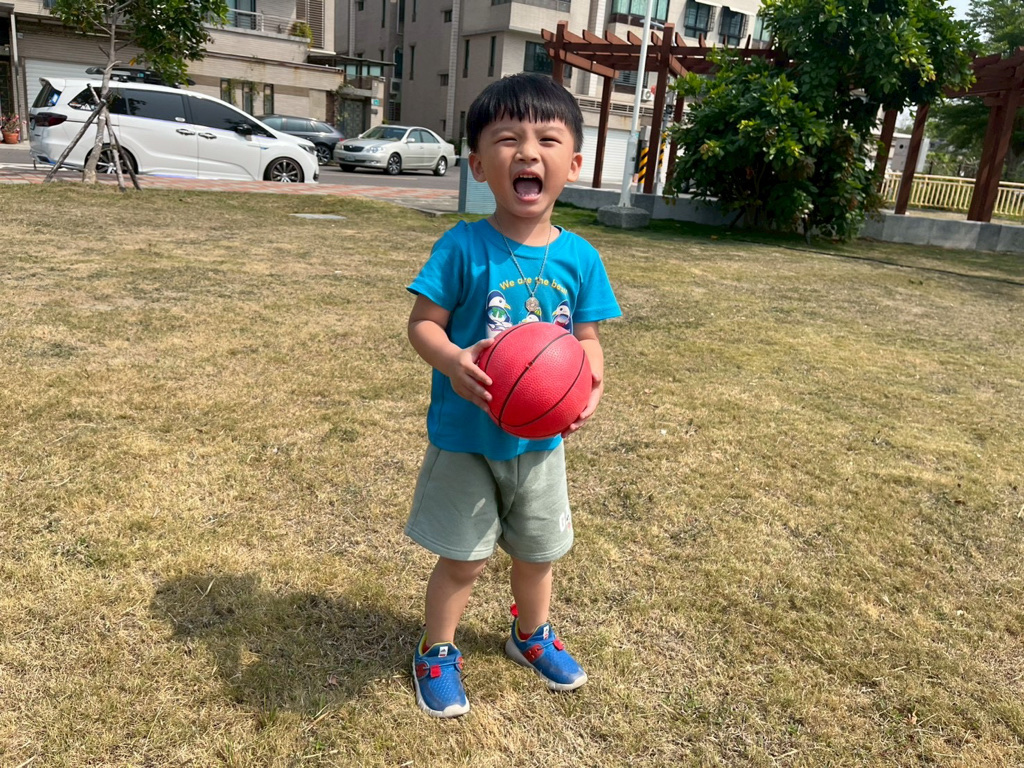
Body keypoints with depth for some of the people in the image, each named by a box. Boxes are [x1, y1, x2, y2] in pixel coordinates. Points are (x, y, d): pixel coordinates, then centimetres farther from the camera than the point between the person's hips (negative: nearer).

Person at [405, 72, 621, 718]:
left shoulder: (578, 256, -7)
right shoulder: (463, 246, -17)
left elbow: (588, 336, 1)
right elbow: (423, 323, -13)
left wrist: (592, 383, -19)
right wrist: (452, 361, -34)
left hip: (540, 439, 4)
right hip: (465, 437, -3)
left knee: (537, 551, 23)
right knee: (463, 559, 11)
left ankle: (532, 635, 52)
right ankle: (437, 652, 38)